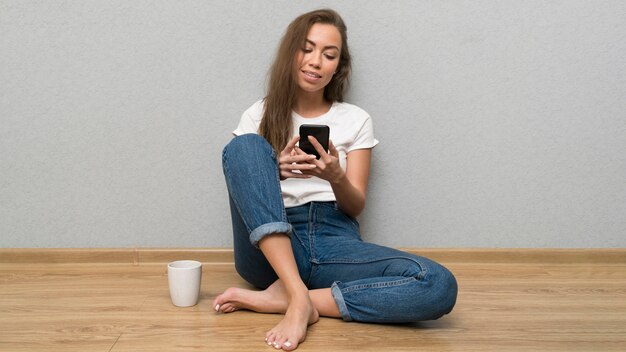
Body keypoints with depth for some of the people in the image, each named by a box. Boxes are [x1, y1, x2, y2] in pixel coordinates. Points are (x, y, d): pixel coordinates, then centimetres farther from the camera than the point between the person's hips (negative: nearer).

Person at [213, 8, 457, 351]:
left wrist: (336, 178, -16)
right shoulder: (259, 115, 11)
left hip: (334, 242, 1)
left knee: (439, 286, -26)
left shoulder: (356, 119, 11)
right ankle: (298, 298, -34)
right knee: (245, 146, -25)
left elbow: (356, 207, 6)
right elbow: (240, 184, 6)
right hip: (269, 249, 0)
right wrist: (274, 171, -16)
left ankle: (279, 300, -24)